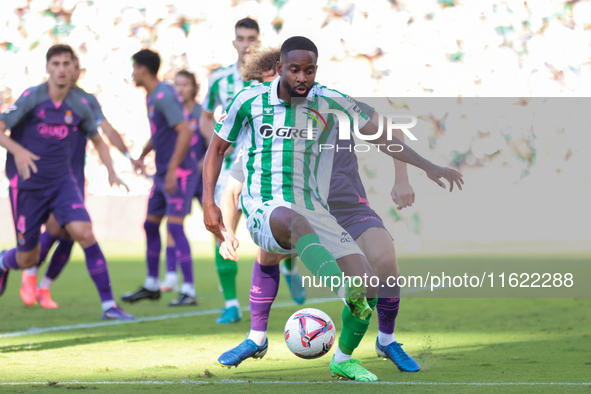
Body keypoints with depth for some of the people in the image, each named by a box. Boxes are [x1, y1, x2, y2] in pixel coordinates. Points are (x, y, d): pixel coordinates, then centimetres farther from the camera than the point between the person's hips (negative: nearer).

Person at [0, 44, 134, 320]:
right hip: (27, 184, -2)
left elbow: (97, 141, 16)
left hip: (61, 181, 3)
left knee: (84, 233, -21)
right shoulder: (31, 98, -12)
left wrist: (111, 171, 0)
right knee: (27, 260, 5)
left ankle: (108, 304, -16)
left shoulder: (79, 106, 0)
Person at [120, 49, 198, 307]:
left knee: (175, 226, -14)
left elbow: (185, 132, -25)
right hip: (162, 173, 10)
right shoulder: (151, 97, 14)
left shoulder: (164, 97, -17)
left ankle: (189, 292, -13)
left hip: (180, 173, -10)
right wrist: (142, 156, 19)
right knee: (150, 225, 13)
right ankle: (151, 286, 24)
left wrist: (172, 169, -26)